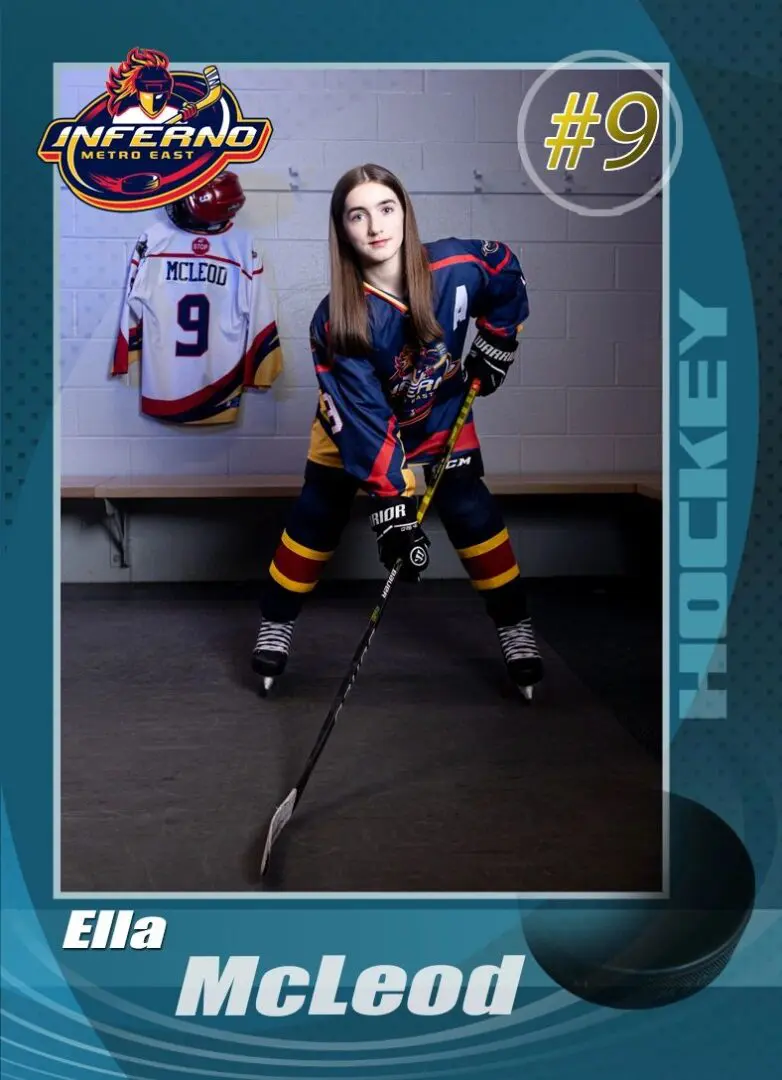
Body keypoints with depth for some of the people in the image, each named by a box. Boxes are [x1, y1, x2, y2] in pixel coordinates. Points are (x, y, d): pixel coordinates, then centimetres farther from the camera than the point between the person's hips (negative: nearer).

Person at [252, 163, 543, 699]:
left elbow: (507, 274, -3)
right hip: (355, 422, -1)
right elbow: (363, 418, -35)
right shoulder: (336, 323, -33)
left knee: (473, 512, -5)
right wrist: (392, 505, -40)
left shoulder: (460, 266, -28)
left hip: (441, 415, 2)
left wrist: (496, 345, 0)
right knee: (318, 517, -2)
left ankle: (515, 626, 10)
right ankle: (277, 624, 17)